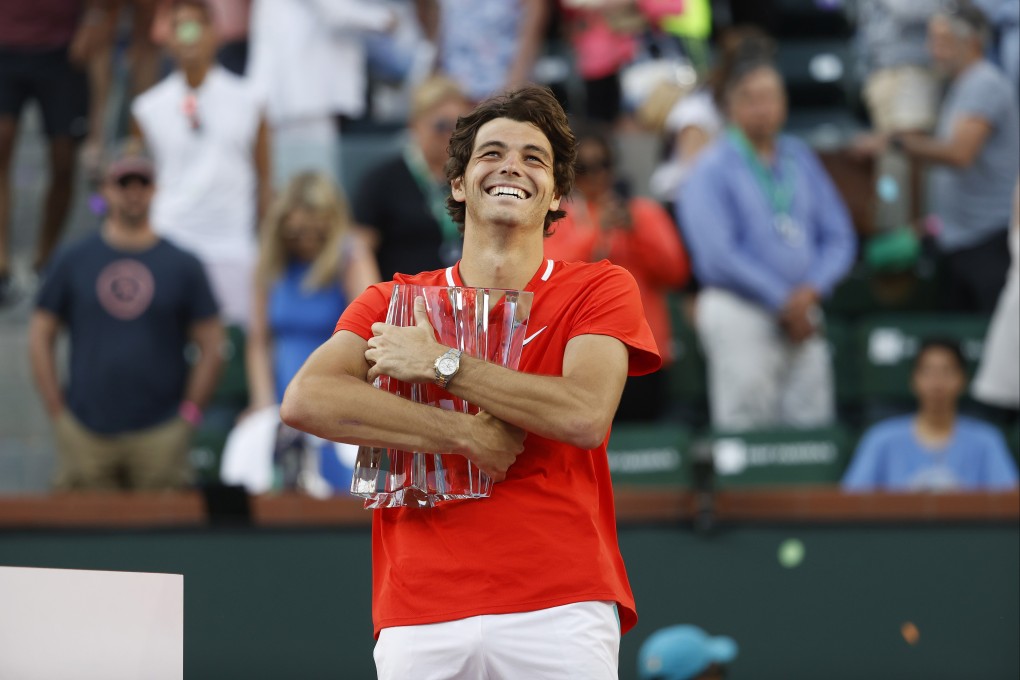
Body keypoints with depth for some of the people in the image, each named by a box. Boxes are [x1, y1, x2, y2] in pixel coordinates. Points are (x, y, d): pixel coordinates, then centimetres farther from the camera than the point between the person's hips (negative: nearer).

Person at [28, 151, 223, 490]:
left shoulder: (183, 265, 7)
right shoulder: (72, 260, 8)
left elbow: (212, 347, 8)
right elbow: (40, 336, 9)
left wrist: (189, 412, 1)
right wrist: (57, 411, 3)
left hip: (160, 434, -1)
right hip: (86, 433, 1)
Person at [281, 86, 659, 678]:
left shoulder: (600, 290, 9)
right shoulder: (393, 302, 14)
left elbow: (585, 416, -9)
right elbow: (304, 400, -4)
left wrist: (440, 363, -5)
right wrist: (466, 436, -10)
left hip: (558, 609, -2)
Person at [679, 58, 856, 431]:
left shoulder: (800, 159, 14)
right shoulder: (713, 169, -3)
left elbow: (839, 238, 12)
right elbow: (720, 256, -11)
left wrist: (811, 291, -6)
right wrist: (783, 303, -10)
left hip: (800, 313, 5)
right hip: (741, 313, -5)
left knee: (811, 428, 0)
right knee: (746, 440, -8)